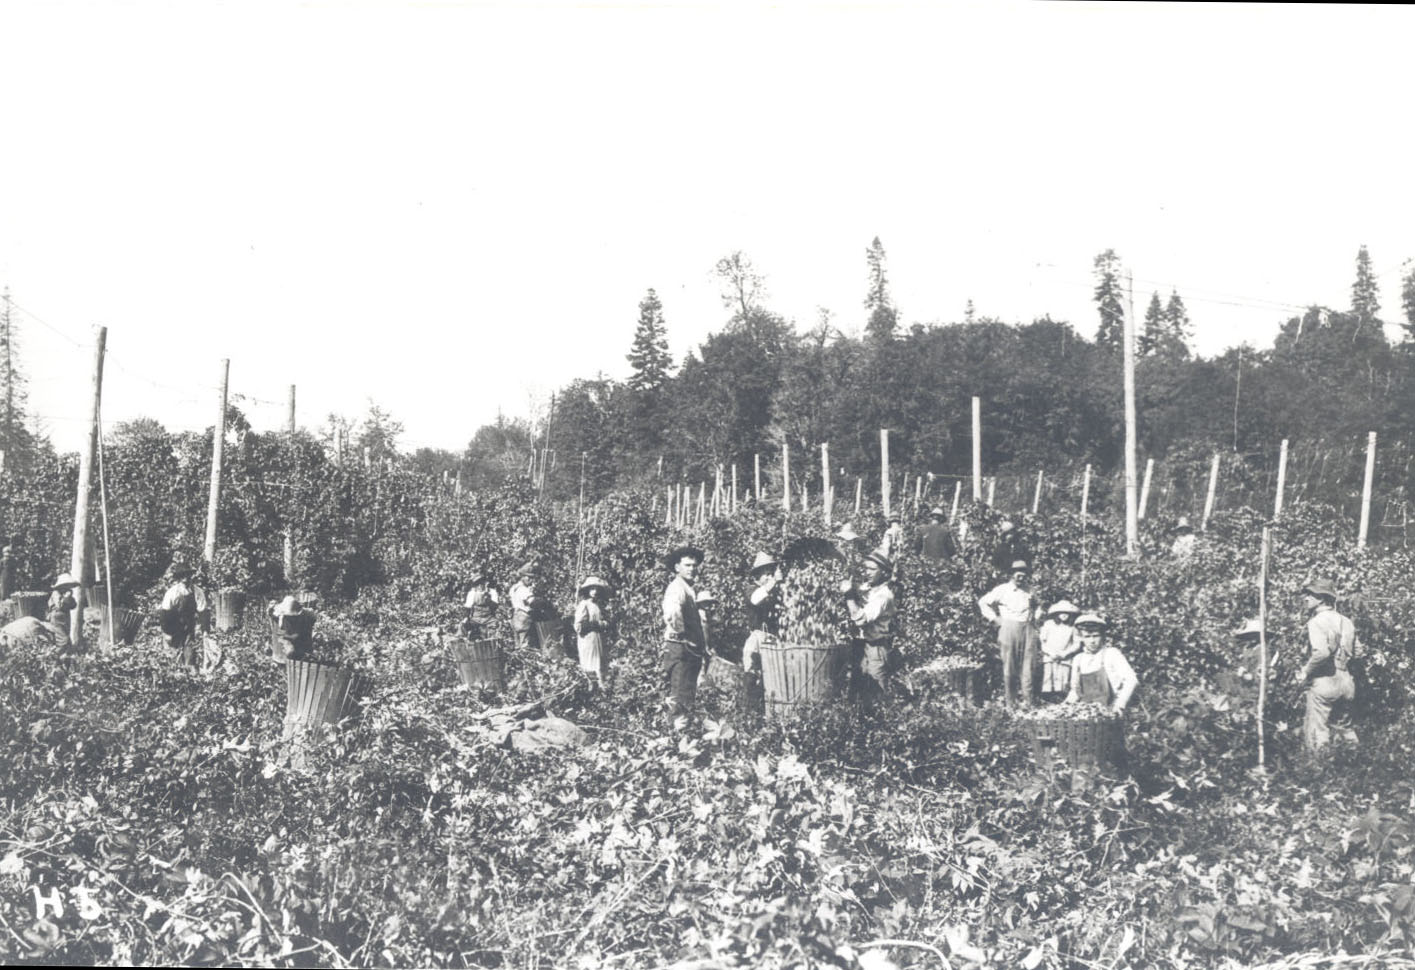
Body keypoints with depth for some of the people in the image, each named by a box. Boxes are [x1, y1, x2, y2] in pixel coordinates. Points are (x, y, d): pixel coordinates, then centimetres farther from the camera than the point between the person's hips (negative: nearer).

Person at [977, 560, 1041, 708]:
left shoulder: (1030, 591, 15)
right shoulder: (1002, 590, 3)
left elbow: (1037, 606, 34)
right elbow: (983, 602, 6)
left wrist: (1034, 617, 18)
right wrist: (994, 619, 1)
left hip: (1027, 630, 3)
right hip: (1008, 629, -3)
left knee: (1028, 666, -4)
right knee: (1009, 666, -2)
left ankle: (1028, 701, -2)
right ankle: (1010, 702, 3)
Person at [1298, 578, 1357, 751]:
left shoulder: (1317, 621, -13)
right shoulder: (1346, 622, 13)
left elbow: (1322, 652, -27)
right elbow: (1353, 654, 13)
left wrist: (1306, 672, -13)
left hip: (1323, 680, -8)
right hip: (1345, 681, 8)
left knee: (1317, 735, 0)